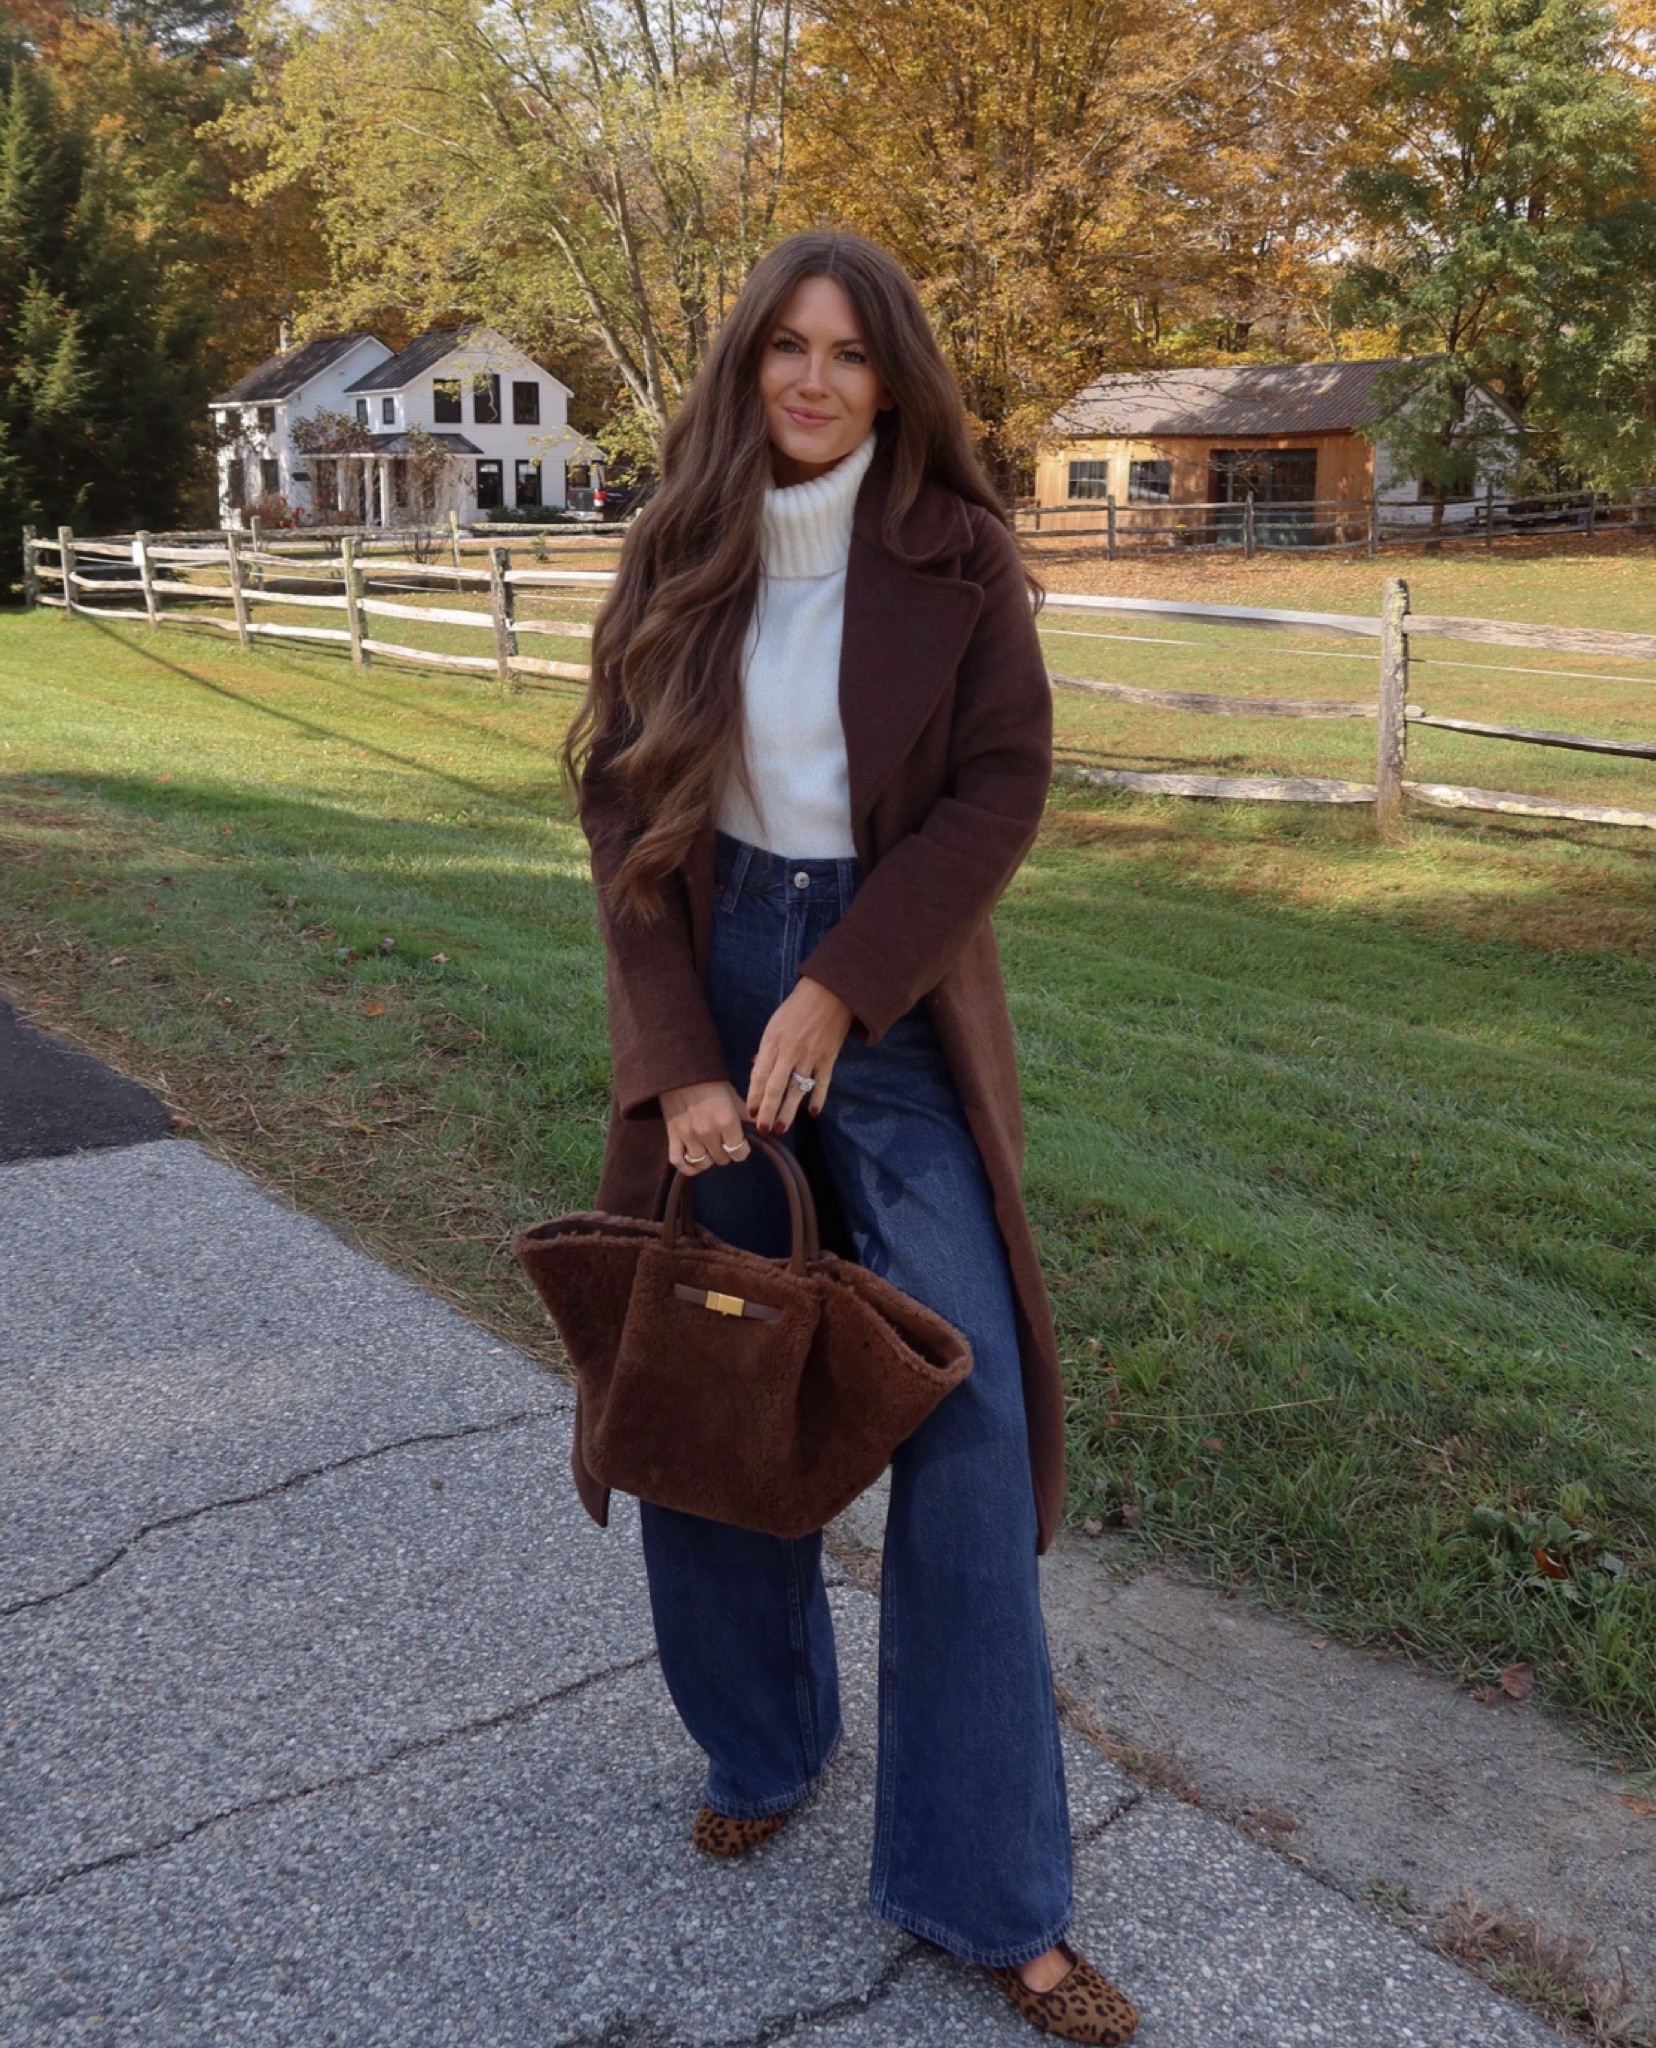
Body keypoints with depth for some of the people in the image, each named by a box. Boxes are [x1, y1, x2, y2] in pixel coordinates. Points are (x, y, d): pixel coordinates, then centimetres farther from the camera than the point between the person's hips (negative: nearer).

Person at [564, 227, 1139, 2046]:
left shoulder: (956, 553, -2)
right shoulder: (675, 556, 2)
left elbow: (1004, 784, -7)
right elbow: (621, 803, -1)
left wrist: (837, 987, -15)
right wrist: (683, 1060, -11)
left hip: (889, 992, -2)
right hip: (704, 977, 2)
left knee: (962, 1413, -5)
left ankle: (986, 1890, 8)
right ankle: (760, 1744, 33)